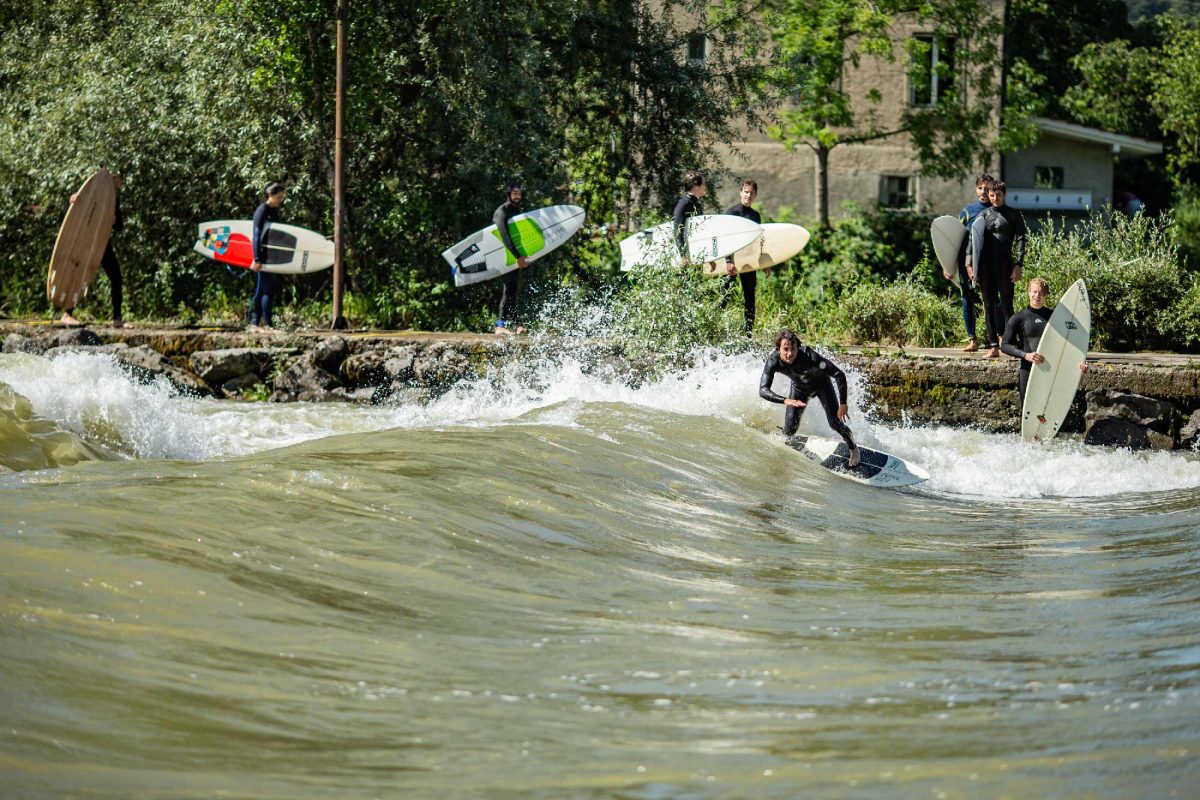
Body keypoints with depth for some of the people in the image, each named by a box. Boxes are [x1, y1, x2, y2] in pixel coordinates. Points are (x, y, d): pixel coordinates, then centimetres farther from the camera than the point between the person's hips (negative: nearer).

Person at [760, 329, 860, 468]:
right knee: (790, 430, -4)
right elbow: (763, 390, -41)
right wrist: (786, 401, -57)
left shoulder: (809, 356, -42)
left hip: (821, 383, -2)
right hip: (799, 387, 2)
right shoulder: (773, 361, -34)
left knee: (835, 422, -9)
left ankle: (854, 449, 19)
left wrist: (843, 404, -41)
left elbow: (839, 375, -36)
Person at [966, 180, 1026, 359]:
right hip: (985, 267, 3)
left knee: (1006, 304, -4)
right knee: (989, 305, 3)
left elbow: (1020, 240, 0)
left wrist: (1018, 265, -9)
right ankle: (993, 346, 6)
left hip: (1005, 265, -3)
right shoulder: (983, 215, 13)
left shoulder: (1013, 215, 5)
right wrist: (970, 264, 5)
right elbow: (973, 240, 13)